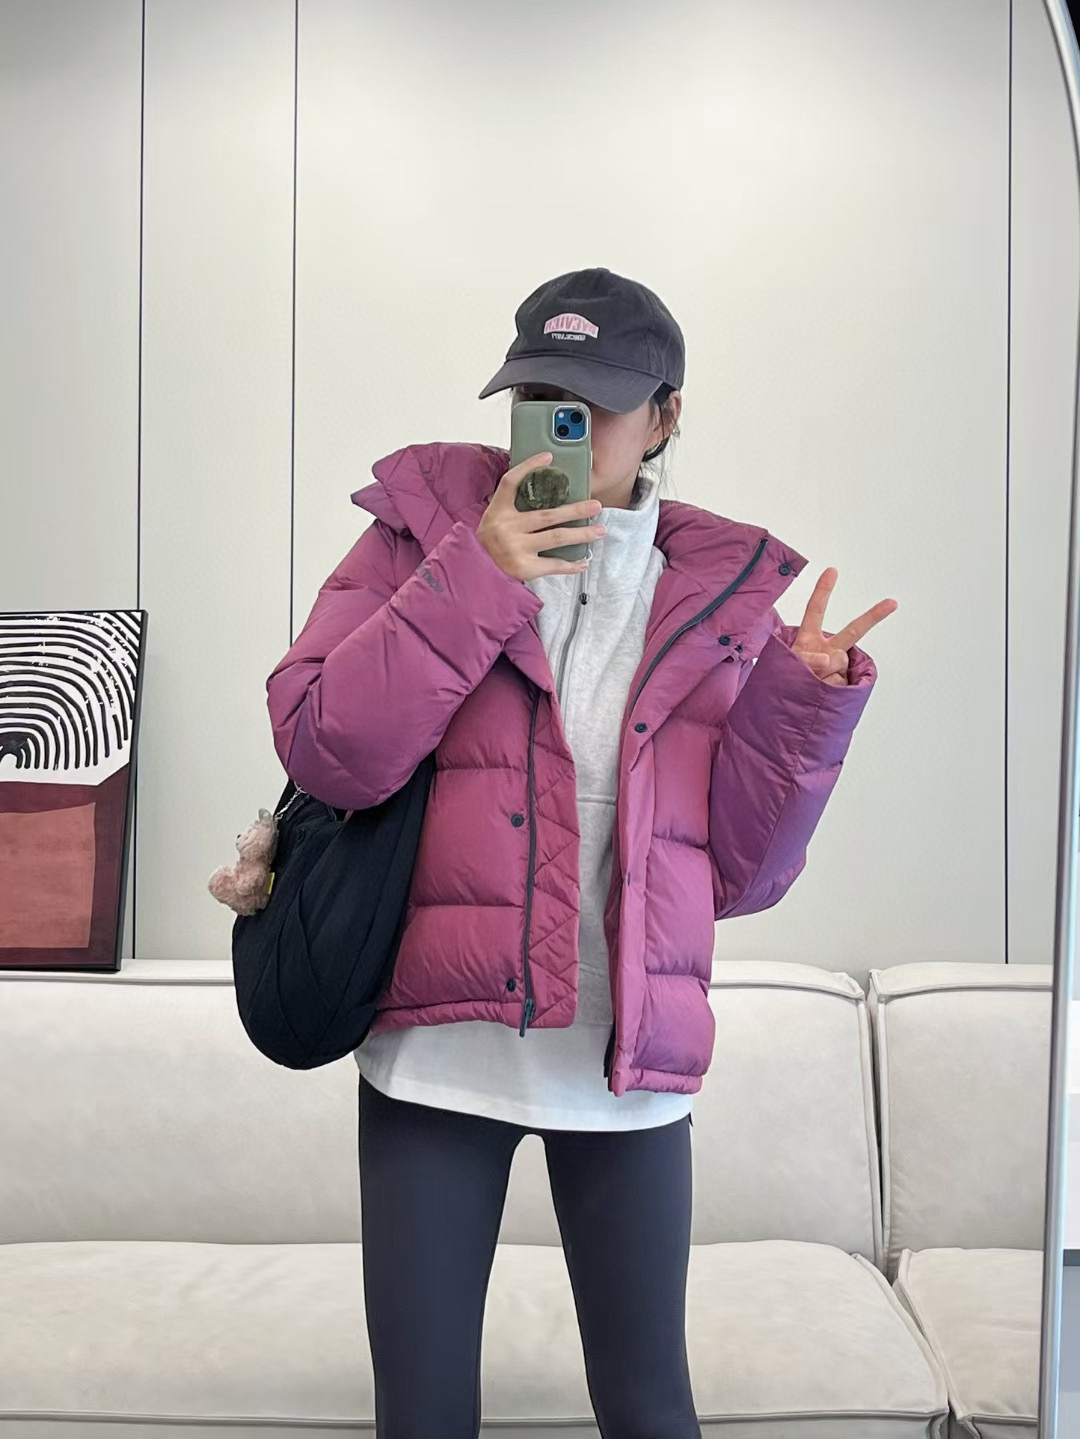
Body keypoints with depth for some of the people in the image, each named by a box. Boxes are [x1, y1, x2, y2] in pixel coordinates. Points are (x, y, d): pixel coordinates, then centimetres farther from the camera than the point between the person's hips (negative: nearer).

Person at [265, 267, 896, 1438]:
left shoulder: (721, 595, 5)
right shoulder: (428, 528, 2)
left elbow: (740, 871, 5)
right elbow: (324, 752, -10)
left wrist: (806, 700, -9)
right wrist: (473, 579, -15)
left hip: (629, 1067, 1)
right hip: (437, 1049, -1)